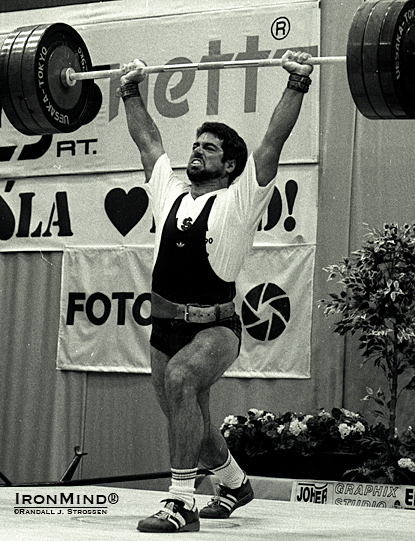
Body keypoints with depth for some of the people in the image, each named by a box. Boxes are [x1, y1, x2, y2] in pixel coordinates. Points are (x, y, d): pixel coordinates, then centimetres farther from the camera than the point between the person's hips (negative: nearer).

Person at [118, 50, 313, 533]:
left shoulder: (239, 201, -2)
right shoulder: (169, 193, 12)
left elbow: (273, 140, -8)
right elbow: (147, 140, 24)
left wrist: (297, 85, -13)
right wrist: (130, 91, 28)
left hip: (214, 327, -7)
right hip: (164, 326, 7)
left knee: (179, 378, -35)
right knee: (190, 424, 18)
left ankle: (182, 503, -34)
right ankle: (234, 483, 48)